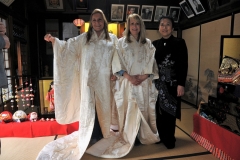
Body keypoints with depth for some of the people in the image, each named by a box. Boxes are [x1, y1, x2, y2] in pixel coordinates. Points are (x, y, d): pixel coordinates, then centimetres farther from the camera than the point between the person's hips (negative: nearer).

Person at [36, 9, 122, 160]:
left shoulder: (112, 38, 8)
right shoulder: (84, 38, 8)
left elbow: (116, 57, 4)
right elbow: (68, 46, 3)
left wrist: (115, 72, -7)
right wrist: (53, 40, -12)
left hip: (104, 79, 1)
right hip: (88, 78, 0)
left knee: (104, 105, 10)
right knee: (87, 106, 2)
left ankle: (105, 133, 30)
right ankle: (86, 136, 17)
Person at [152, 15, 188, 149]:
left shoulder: (179, 43, 0)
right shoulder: (154, 44, 10)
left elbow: (183, 65, -6)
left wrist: (181, 84, -13)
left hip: (172, 83, -3)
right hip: (158, 83, 3)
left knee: (170, 112, 5)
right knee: (159, 111, 8)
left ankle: (169, 139, 22)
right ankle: (161, 136, 26)